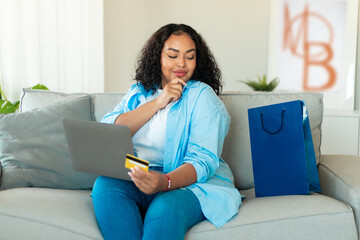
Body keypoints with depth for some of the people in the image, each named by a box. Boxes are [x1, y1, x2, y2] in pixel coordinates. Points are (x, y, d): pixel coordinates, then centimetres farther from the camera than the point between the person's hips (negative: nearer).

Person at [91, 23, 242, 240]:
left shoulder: (202, 95, 2)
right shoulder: (139, 92, 17)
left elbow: (203, 160, -11)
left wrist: (165, 182, -32)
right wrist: (157, 103, -7)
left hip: (189, 183, -4)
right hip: (137, 180, 4)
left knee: (165, 210, -37)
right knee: (105, 186, -28)